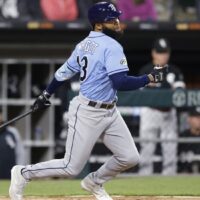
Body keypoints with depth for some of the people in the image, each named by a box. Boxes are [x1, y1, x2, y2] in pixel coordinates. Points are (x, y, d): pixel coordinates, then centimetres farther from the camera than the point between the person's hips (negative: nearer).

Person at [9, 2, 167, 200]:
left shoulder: (84, 44, 9)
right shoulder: (111, 46, -18)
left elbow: (64, 72, 17)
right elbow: (120, 82, -27)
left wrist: (46, 95, 27)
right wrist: (150, 78, -20)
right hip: (87, 113, -10)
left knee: (130, 157, 8)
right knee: (71, 167, -1)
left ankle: (94, 182, 29)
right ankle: (23, 173, 15)